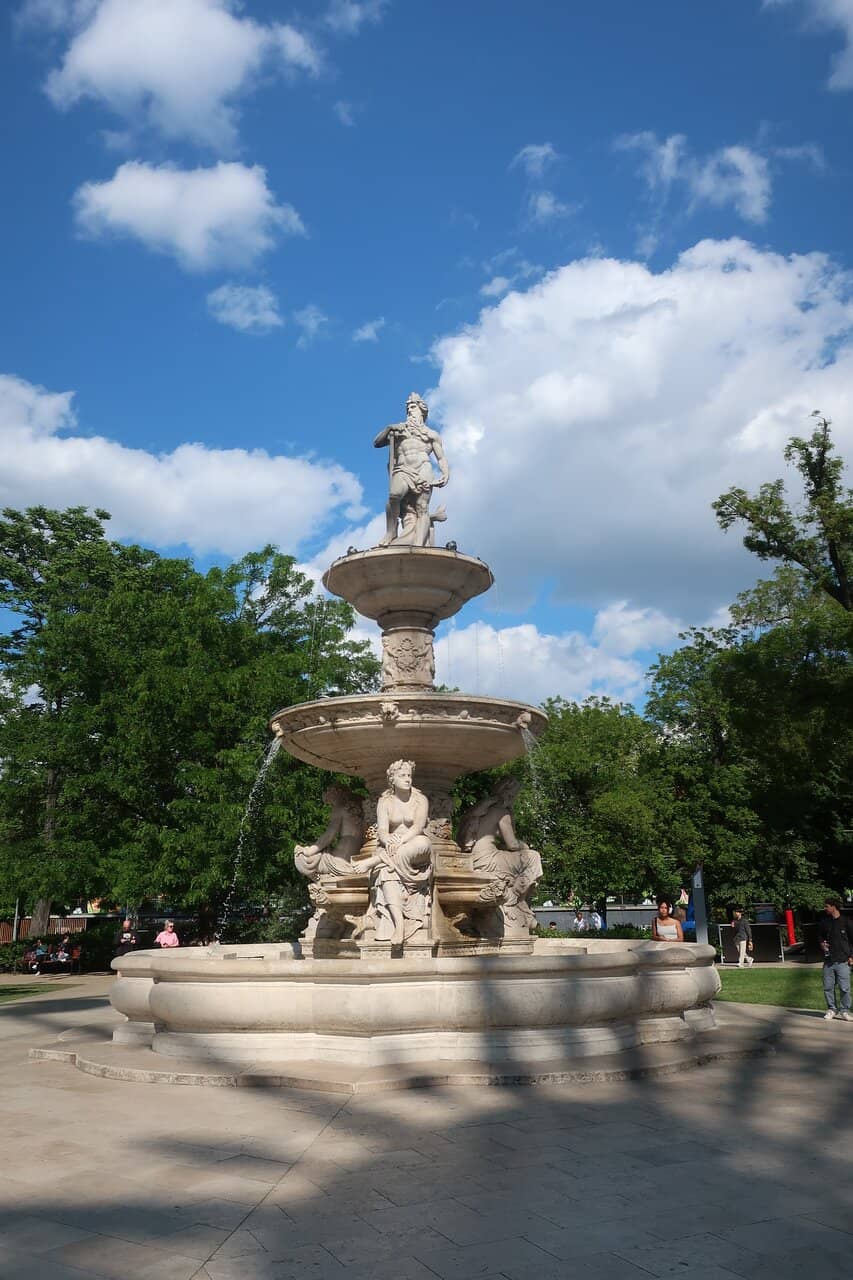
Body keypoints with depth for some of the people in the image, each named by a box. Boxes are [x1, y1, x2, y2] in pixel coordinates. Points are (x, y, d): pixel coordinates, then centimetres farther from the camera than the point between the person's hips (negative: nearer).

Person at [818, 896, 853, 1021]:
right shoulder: (824, 922, 9)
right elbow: (819, 935, 24)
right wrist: (821, 943, 3)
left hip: (843, 961, -4)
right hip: (828, 961, 4)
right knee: (828, 987, 4)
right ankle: (831, 1009, 16)